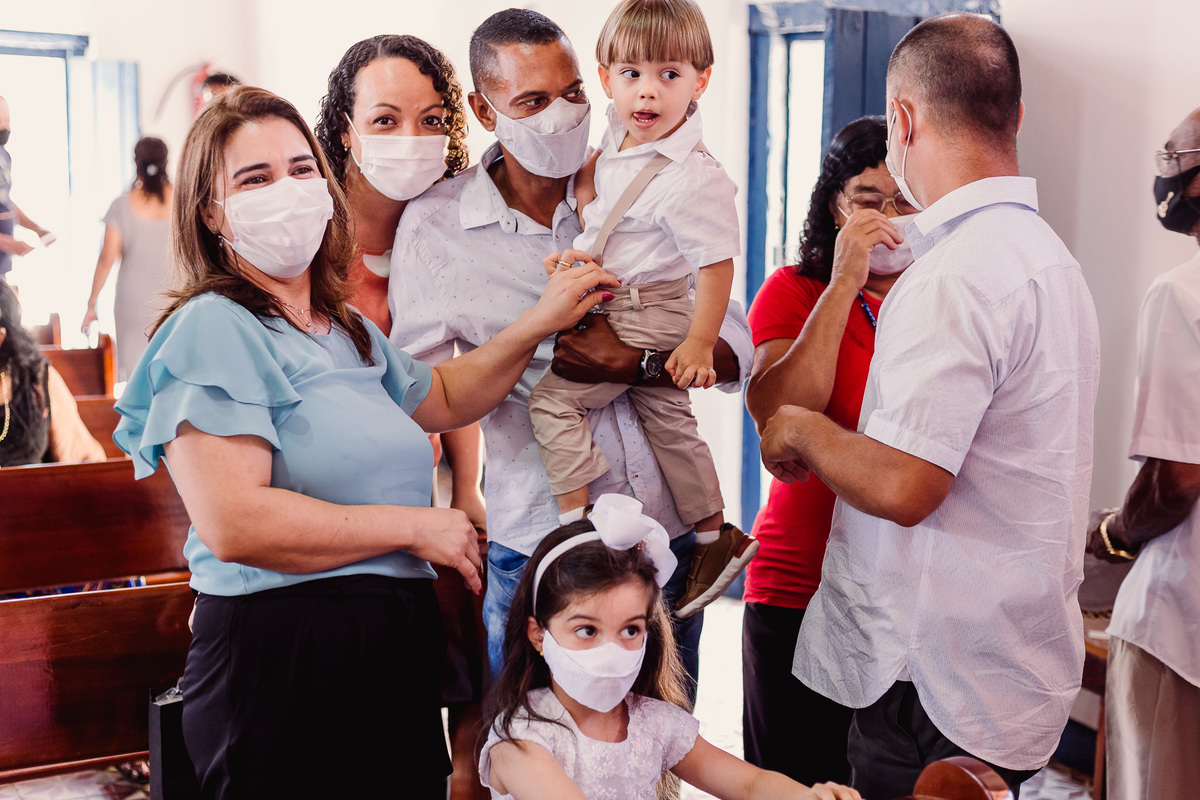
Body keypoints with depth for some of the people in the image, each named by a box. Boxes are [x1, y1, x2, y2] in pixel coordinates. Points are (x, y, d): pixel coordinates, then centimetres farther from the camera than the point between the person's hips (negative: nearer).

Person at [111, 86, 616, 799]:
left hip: (399, 644, 8)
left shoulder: (349, 330, 16)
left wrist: (539, 325, 18)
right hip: (282, 653, -8)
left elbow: (443, 398, 34)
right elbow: (233, 524, -23)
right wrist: (416, 528, -14)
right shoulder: (214, 329, -12)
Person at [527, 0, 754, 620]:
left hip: (649, 318, -9)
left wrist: (699, 343, -22)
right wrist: (579, 253, 9)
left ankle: (576, 524, -6)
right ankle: (715, 537, 30)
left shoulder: (692, 178, -23)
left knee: (553, 397, -13)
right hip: (614, 309, 9)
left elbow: (716, 264, -21)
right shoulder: (618, 143, 3)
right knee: (666, 419, 17)